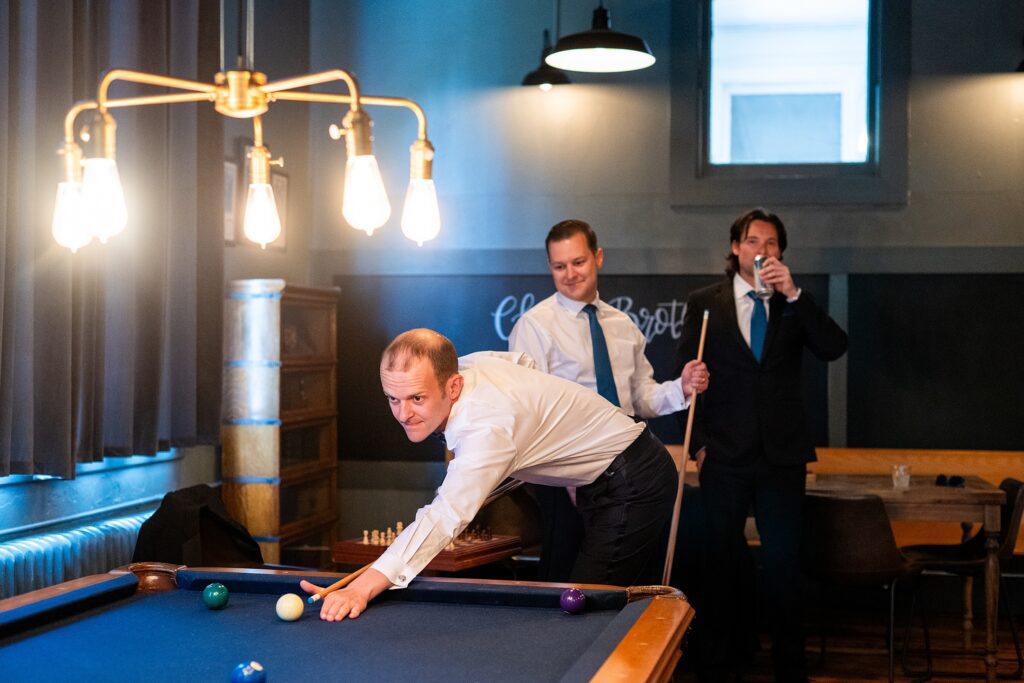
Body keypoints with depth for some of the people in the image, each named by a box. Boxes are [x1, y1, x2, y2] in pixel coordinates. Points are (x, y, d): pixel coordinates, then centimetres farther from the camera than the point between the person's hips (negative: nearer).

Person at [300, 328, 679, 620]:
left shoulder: (485, 429, -36)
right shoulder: (468, 363, -7)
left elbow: (444, 516, -50)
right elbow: (524, 362, 16)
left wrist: (362, 587, -59)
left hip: (633, 482, -10)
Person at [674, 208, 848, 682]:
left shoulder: (792, 304, 6)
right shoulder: (704, 304, 3)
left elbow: (833, 349, -8)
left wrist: (795, 294, -17)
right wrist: (698, 442, -3)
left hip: (782, 456, 1)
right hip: (724, 456, -1)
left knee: (783, 563, 6)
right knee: (723, 562, 10)